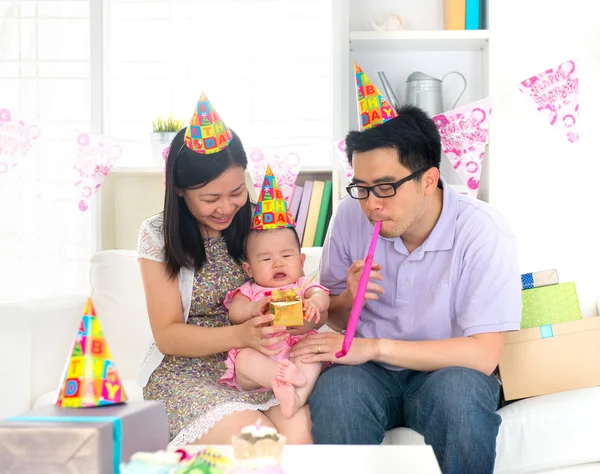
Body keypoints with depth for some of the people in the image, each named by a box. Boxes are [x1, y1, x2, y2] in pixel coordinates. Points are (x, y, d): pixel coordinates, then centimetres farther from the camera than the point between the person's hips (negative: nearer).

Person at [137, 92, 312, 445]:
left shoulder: (257, 221, 3)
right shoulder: (159, 236, -3)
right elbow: (167, 336, -7)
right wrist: (239, 335, -25)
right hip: (186, 369, -2)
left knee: (298, 432, -28)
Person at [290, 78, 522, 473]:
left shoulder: (483, 232, -16)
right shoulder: (352, 215, -4)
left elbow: (482, 356, -20)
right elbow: (332, 317, 11)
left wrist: (374, 346, -23)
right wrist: (349, 300, -15)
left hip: (448, 371, -1)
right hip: (369, 371, 2)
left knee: (460, 389, -36)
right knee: (335, 389, -32)